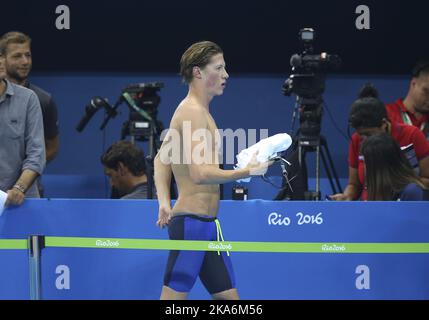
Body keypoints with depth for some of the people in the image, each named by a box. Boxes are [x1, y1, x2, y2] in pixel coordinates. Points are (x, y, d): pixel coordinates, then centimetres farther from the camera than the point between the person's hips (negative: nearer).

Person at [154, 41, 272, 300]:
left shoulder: (199, 111, 17)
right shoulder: (193, 112, -14)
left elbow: (162, 159, 24)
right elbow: (200, 174, -23)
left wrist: (165, 202, 14)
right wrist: (247, 172, -14)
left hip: (207, 223, 10)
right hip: (192, 222, -10)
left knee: (229, 297, 10)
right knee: (173, 299, -10)